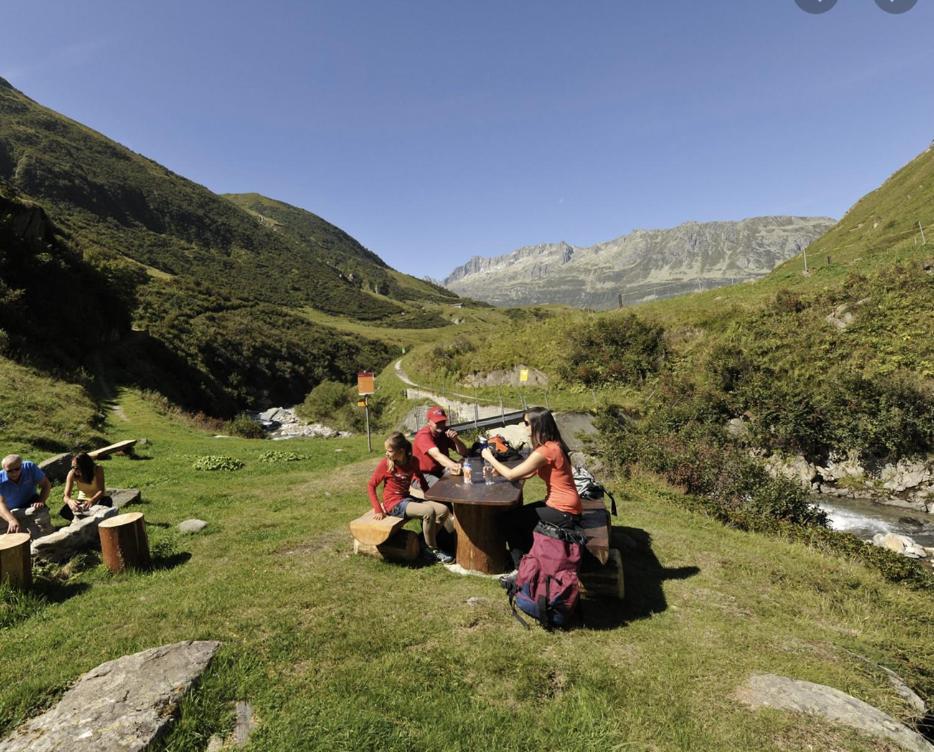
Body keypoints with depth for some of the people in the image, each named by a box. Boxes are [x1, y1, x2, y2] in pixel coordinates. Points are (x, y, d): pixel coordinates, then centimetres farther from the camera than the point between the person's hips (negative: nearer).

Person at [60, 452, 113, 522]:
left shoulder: (97, 470, -22)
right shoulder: (72, 474, -17)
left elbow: (101, 491, -26)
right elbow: (66, 496, -21)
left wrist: (91, 501, -47)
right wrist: (69, 501, -46)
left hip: (97, 499, -2)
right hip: (82, 500, 2)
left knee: (107, 501, -35)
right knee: (63, 511, -26)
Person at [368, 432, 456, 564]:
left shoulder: (412, 461, 1)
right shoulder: (385, 463, -12)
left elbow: (422, 481, 16)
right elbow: (371, 485, -7)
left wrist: (431, 498, 7)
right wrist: (378, 509, -14)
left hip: (408, 499, 5)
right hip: (395, 504, -5)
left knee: (443, 510, -13)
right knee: (428, 511, -27)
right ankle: (433, 549, -9)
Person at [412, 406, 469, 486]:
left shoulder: (446, 432, -2)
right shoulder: (423, 435, -22)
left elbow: (464, 453, -4)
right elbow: (436, 455, -40)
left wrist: (455, 439, -24)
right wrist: (454, 465, -58)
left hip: (441, 471, 6)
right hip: (424, 475, -6)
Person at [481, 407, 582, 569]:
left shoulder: (545, 451, -23)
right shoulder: (552, 445, 6)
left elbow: (511, 475, -17)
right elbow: (528, 473, 11)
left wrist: (490, 458, -3)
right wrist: (498, 470, 4)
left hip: (563, 512, -9)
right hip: (563, 506, 9)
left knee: (510, 520, 0)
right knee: (518, 516, 16)